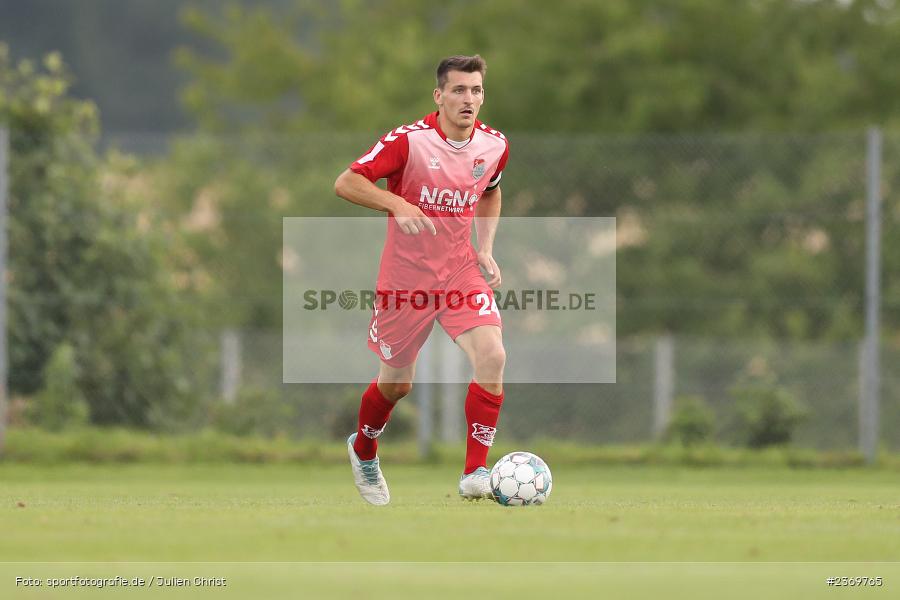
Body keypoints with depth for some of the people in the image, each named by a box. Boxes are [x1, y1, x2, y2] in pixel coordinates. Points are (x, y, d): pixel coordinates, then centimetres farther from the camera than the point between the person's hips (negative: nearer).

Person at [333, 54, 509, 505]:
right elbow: (346, 183, -18)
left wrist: (485, 249, 7)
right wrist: (398, 205, -32)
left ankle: (475, 473, -15)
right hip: (405, 276, -3)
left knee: (491, 356, -21)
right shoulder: (408, 141, -17)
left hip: (461, 272, 3)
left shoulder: (494, 145, -2)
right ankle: (363, 451, 42)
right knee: (396, 382, 10)